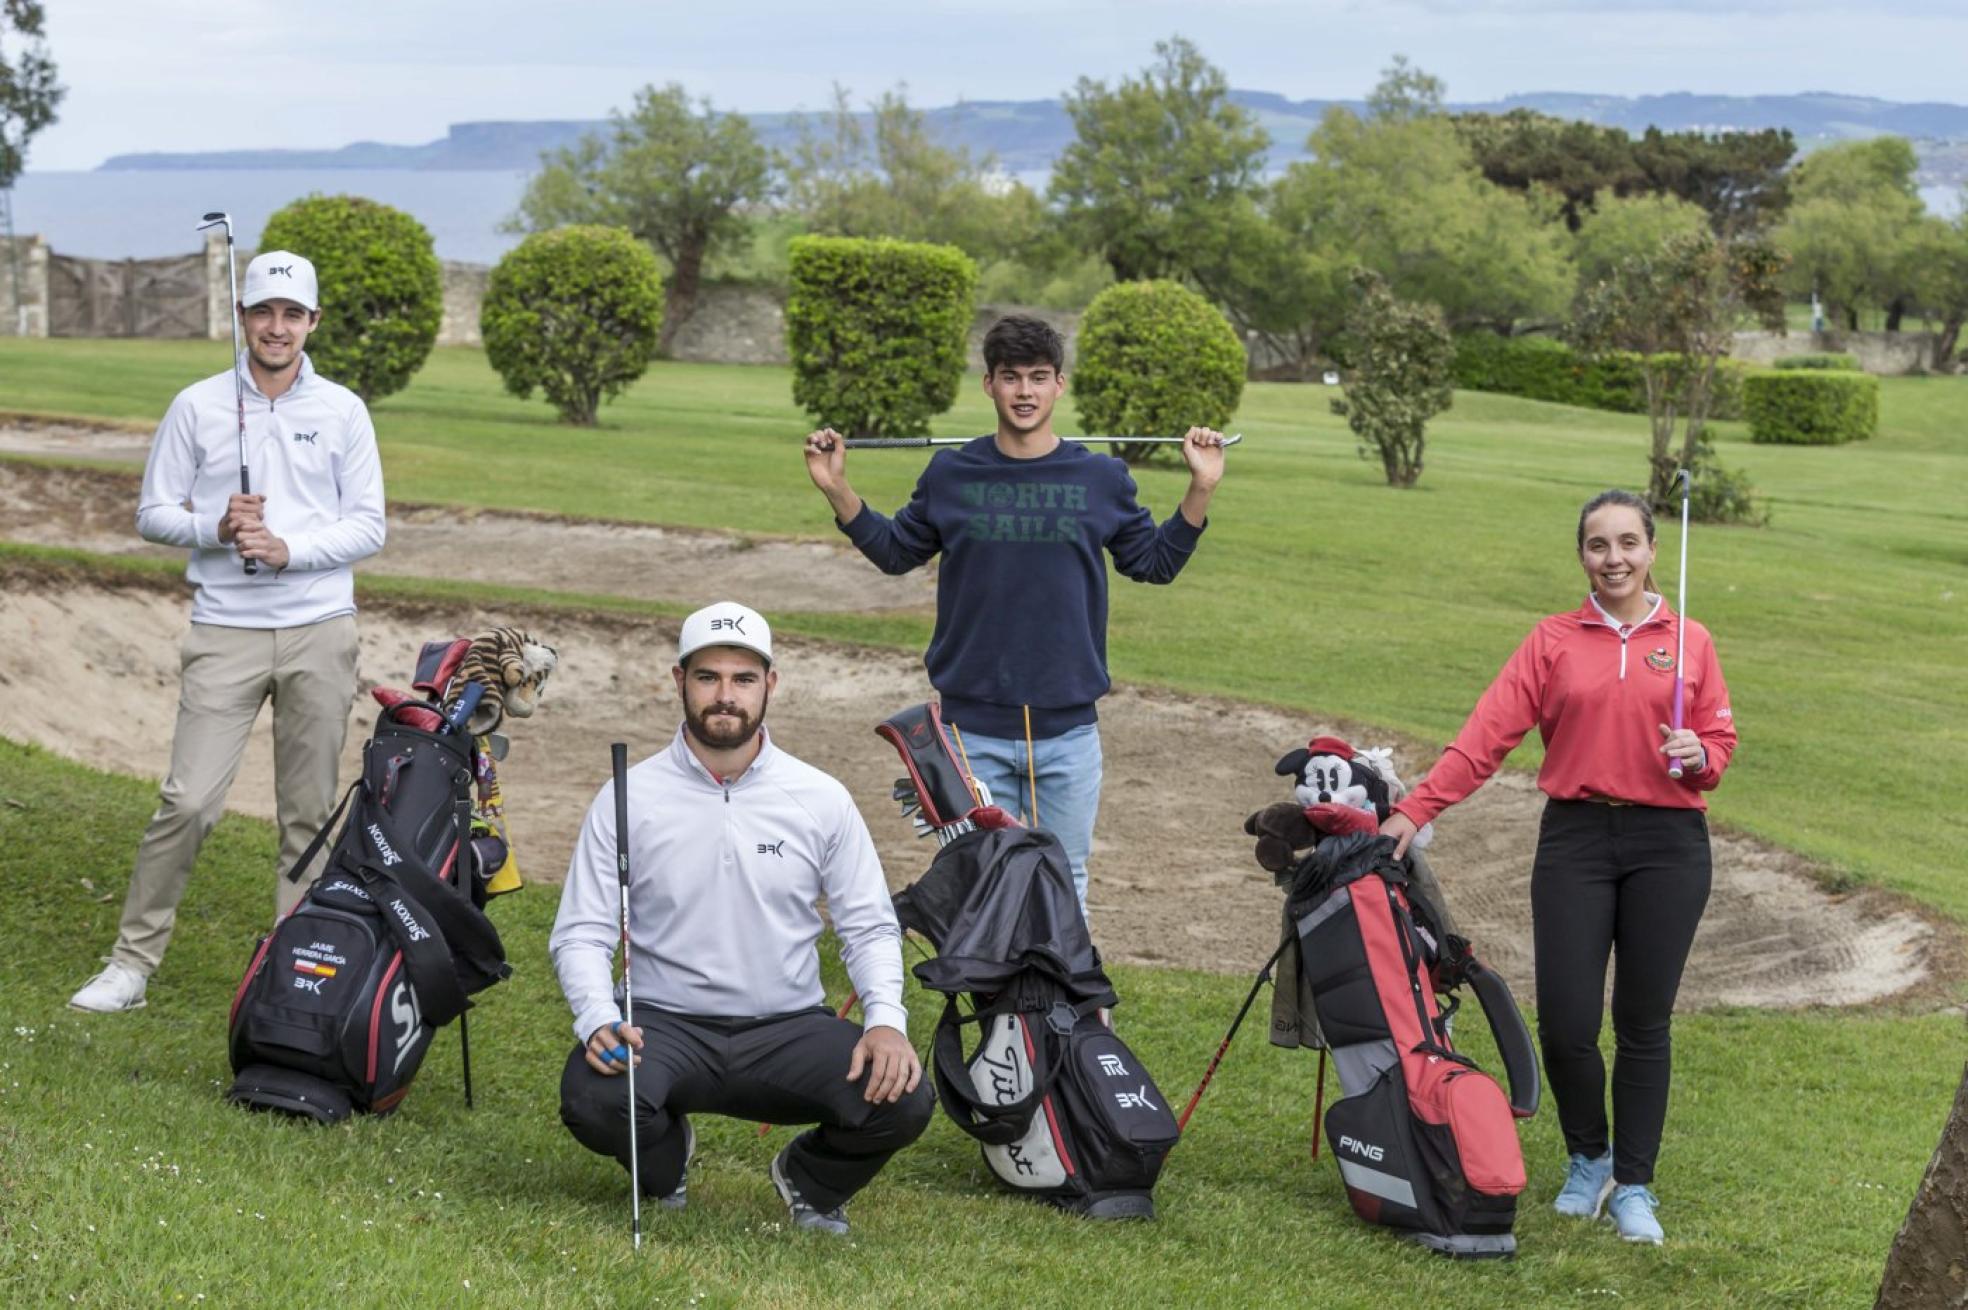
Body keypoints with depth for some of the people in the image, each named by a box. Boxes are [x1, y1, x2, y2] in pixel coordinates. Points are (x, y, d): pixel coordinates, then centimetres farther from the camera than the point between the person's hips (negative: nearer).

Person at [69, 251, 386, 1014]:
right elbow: (153, 514, 6)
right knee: (189, 800, -9)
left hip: (320, 631, 1)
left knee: (310, 811, 5)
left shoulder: (343, 411, 5)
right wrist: (216, 529, -13)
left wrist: (288, 549, -12)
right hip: (227, 631, -1)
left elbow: (367, 527, 3)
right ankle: (132, 962, -1)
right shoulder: (197, 407, 4)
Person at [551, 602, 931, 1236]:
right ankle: (665, 1159, 7)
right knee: (593, 1099, -34)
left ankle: (809, 1180, 12)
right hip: (664, 1023, -1)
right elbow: (581, 933, -2)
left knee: (902, 1099, -26)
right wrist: (598, 1021, -22)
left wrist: (886, 1019, -13)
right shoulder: (628, 799, -1)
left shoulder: (822, 799, 3)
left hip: (788, 1029, 1)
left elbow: (870, 927, 6)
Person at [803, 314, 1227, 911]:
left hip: (1068, 732, 0)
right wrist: (837, 490, 4)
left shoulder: (1102, 478, 2)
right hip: (974, 731, 0)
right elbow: (895, 552, 15)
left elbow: (1154, 563, 13)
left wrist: (1201, 490, 2)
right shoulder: (950, 475, 1)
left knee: (1064, 885, 10)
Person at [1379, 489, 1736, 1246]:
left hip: (1667, 844, 0)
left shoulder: (1689, 642, 6)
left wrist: (1698, 755, -12)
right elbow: (1486, 736, -3)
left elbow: (1720, 738, 11)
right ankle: (1588, 1160, 21)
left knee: (1644, 1024, 4)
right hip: (1575, 840, 0)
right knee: (1565, 1021, -5)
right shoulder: (1553, 642, 4)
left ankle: (1632, 1186, 17)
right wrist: (1414, 811, -11)